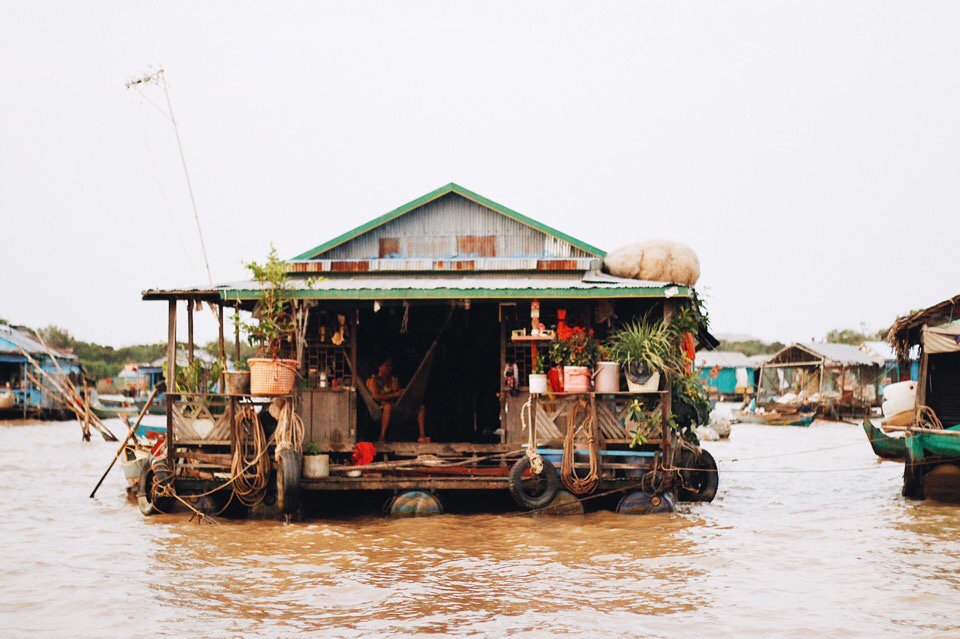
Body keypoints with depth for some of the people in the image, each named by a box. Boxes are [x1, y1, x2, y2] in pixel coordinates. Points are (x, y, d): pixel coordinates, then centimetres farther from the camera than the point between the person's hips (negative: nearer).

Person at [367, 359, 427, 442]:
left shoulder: (393, 379, 23)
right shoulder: (374, 380, 4)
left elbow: (398, 392, 15)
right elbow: (376, 396, -11)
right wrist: (394, 394, -14)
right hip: (381, 406, -6)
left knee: (420, 407, -11)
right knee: (388, 406, -43)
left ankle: (422, 436, -23)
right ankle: (382, 437, -47)